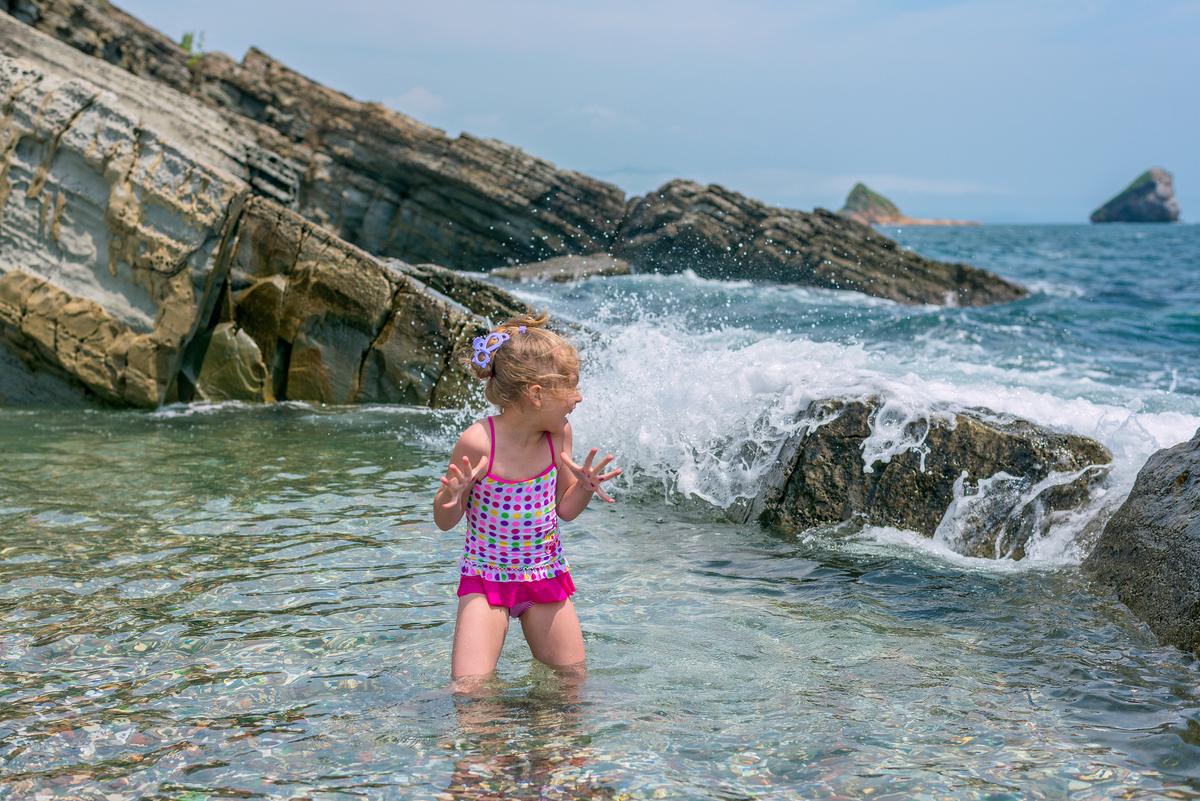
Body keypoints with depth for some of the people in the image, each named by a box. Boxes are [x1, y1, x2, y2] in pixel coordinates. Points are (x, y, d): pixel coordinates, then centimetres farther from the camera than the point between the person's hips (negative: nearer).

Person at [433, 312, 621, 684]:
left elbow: (565, 509, 6)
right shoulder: (478, 443, -21)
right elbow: (444, 521, -10)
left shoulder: (558, 434, -7)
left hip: (547, 575, 4)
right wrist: (451, 497, -31)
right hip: (486, 578, -4)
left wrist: (585, 487, -14)